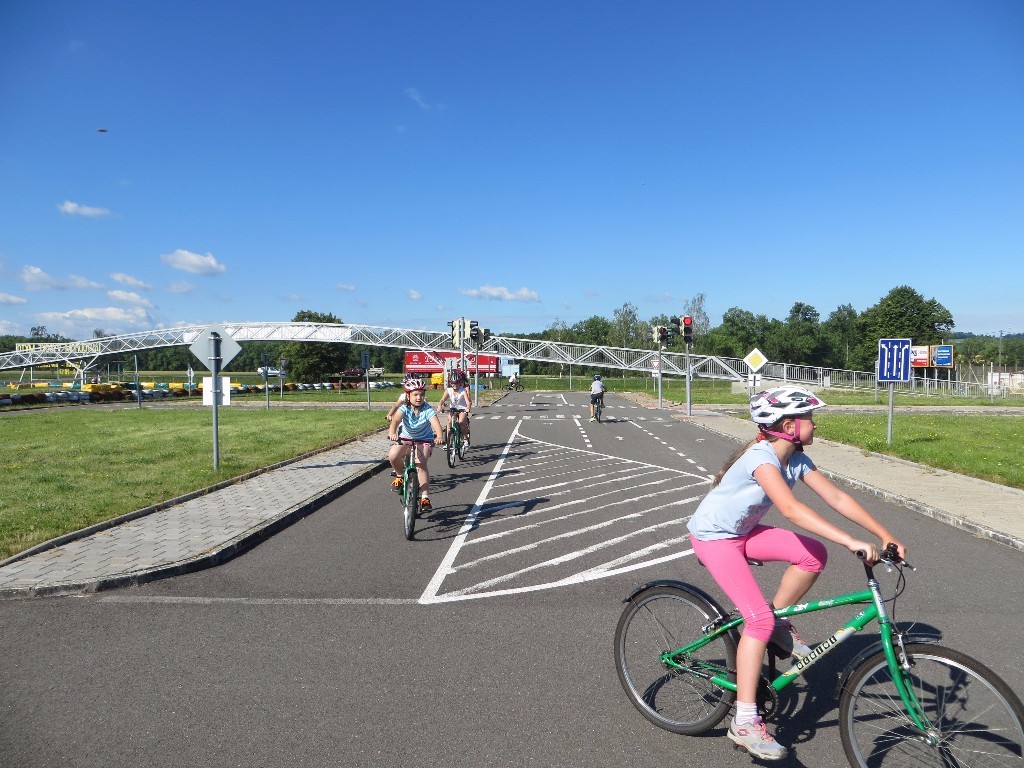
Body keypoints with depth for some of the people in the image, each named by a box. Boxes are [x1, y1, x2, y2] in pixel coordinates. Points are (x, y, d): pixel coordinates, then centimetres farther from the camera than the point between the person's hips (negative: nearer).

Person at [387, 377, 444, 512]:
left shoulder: (428, 410, -18)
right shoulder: (404, 409, -16)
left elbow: (436, 424, -35)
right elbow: (395, 421, -35)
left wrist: (439, 437, -56)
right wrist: (392, 433, -57)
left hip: (424, 441, -1)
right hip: (405, 439, 2)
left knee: (421, 464, -28)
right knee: (393, 455, -29)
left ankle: (425, 497, -18)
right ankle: (400, 475, 3)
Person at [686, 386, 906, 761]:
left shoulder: (797, 460, -4)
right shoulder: (761, 457, -29)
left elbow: (837, 498, -5)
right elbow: (791, 509, -42)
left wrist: (886, 536, -13)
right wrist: (851, 542, -46)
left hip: (744, 531, 8)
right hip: (714, 537, -8)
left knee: (814, 555, -8)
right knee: (758, 617, -17)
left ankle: (778, 627, 12)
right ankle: (744, 721, -8)